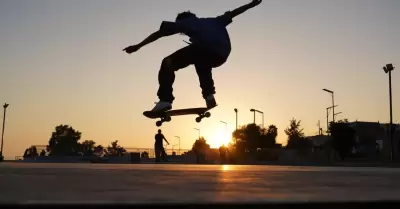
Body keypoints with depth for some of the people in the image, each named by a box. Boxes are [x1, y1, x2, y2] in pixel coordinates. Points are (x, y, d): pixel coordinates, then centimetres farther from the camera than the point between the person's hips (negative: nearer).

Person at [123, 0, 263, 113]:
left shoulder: (184, 22, 27)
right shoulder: (213, 21, 39)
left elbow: (159, 33, 24)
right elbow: (231, 14, 45)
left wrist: (138, 46, 26)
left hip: (204, 48, -6)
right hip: (222, 55, 6)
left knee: (168, 63, 7)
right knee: (202, 62, 40)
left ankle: (165, 100, -10)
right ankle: (209, 95, 26)